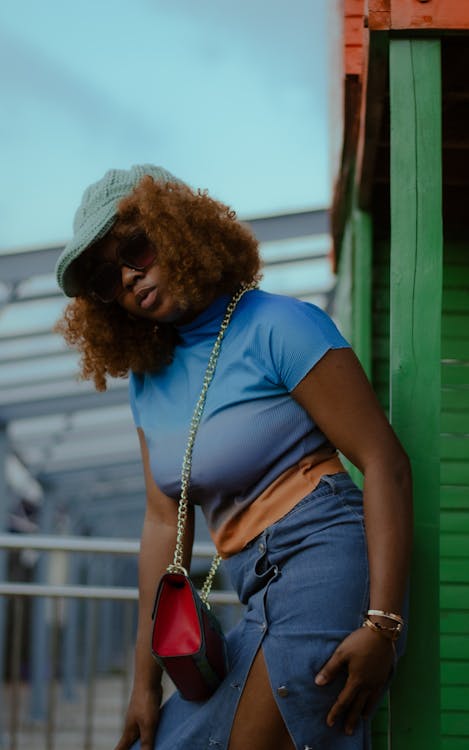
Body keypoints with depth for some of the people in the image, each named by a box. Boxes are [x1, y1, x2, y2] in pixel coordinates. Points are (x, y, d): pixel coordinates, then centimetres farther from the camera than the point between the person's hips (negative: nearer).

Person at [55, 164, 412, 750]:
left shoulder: (278, 326, -6)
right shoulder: (147, 377, 16)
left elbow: (385, 463, -12)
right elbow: (164, 521, 14)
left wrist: (382, 625, -21)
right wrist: (146, 680, 9)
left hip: (324, 565, -8)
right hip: (264, 604, 8)